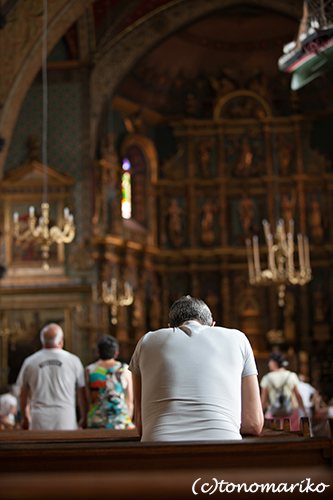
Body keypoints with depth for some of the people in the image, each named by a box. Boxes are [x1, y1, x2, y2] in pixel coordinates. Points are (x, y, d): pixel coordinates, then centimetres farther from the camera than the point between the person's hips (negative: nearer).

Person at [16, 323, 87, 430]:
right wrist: (84, 418, 19)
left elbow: (23, 395, 14)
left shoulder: (30, 362, 5)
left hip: (39, 422, 1)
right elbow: (82, 395, 6)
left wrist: (25, 417, 30)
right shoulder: (73, 361, 1)